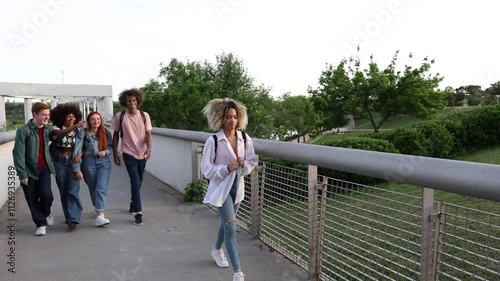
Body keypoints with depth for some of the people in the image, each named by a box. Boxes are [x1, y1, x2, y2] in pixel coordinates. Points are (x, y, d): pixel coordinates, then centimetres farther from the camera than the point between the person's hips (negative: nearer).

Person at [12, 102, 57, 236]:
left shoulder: (48, 129, 0)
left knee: (46, 194, -11)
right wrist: (22, 174, -16)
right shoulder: (23, 131, -14)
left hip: (44, 168, 2)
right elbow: (18, 154, -13)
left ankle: (46, 214, 20)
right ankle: (41, 224, 20)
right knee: (32, 199, 4)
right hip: (29, 170, -2)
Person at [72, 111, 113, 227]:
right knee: (93, 189, 12)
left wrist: (106, 152, -10)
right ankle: (98, 208, 35)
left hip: (104, 163, 0)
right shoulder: (83, 133, -4)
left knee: (101, 188, -14)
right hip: (89, 163, 0)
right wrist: (77, 169, -12)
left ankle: (99, 215, -18)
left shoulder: (106, 132, 3)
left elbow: (111, 147, 13)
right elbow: (77, 152, -6)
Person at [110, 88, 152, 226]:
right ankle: (138, 212, -4)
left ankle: (133, 203, 42)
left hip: (142, 154, 3)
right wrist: (115, 154, 2)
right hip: (129, 154, -3)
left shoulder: (144, 115, -2)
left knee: (138, 182, 17)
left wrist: (148, 149, -21)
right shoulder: (120, 116, -4)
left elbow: (148, 134, -5)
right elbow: (116, 135, 3)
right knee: (136, 182, -10)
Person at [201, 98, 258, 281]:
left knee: (227, 222, 22)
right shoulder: (213, 141, -17)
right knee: (231, 226, -9)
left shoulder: (245, 139, -5)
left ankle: (217, 250, 50)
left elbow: (253, 162, 5)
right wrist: (227, 168, -26)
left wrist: (244, 164, -16)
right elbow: (206, 169, -14)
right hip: (221, 187, -5)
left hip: (237, 186, 5)